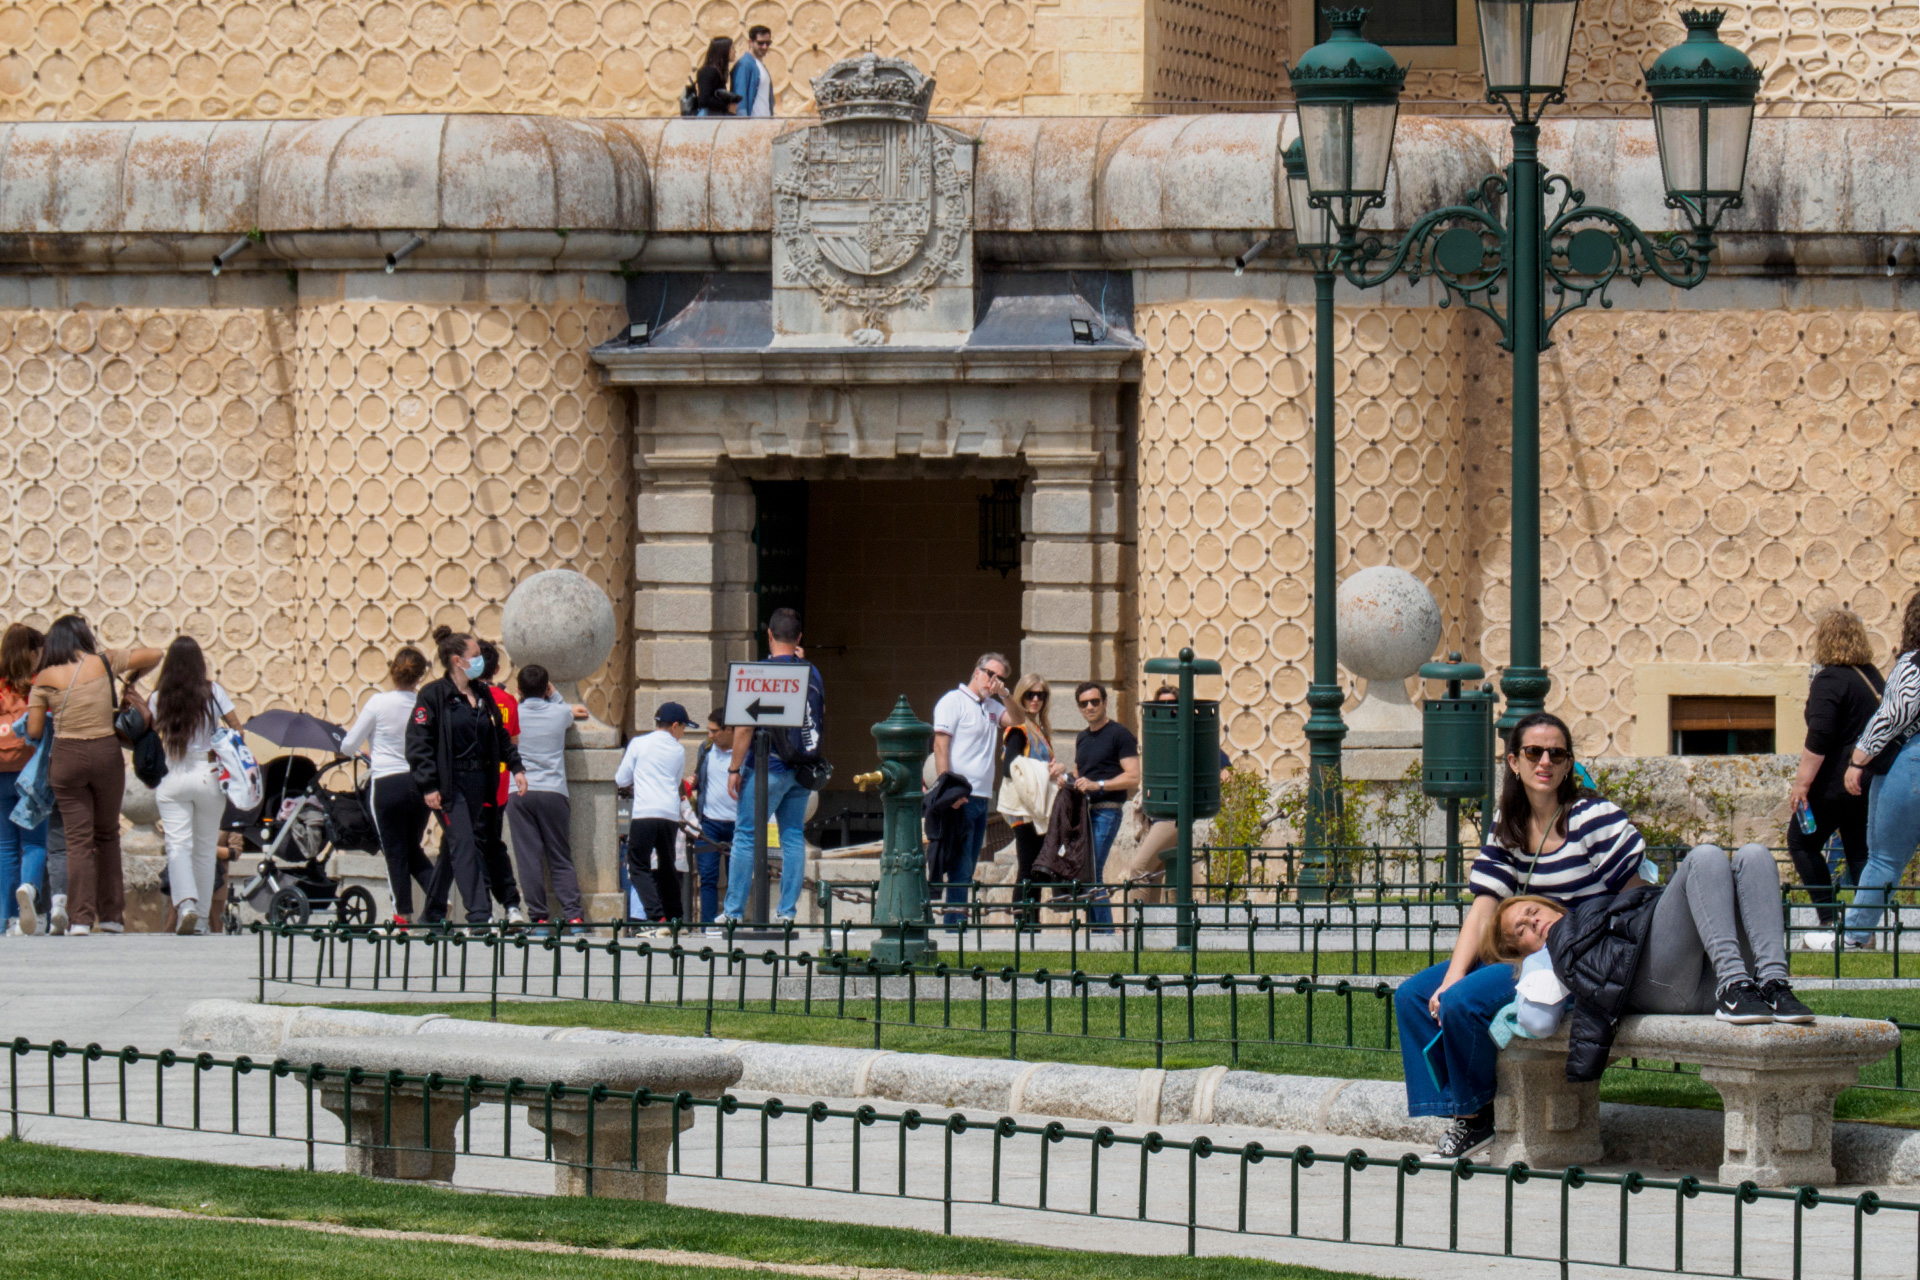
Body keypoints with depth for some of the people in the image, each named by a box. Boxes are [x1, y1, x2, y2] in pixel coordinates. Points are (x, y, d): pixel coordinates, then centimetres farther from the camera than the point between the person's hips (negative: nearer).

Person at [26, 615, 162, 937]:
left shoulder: (45, 678, -1)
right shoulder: (104, 662, 1)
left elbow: (33, 731, 0)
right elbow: (155, 655, 11)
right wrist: (131, 679, 25)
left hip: (66, 756, -1)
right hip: (107, 752, 1)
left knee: (78, 840, 2)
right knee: (107, 835, 16)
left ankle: (80, 918, -8)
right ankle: (111, 915, 16)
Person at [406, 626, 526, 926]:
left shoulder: (483, 695, 14)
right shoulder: (434, 695, -8)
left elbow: (500, 736, 23)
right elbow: (418, 741, -11)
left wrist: (516, 767, 11)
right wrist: (428, 786, -17)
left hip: (479, 783, 7)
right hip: (450, 784, -7)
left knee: (453, 849, 11)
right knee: (464, 847, -13)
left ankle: (433, 913, 21)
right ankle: (477, 915, -17)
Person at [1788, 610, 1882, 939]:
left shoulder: (1829, 680, -13)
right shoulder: (1873, 676, 11)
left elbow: (1819, 739, -21)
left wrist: (1801, 785, -18)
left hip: (1836, 782, -7)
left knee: (1802, 842, 4)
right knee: (1861, 853, 11)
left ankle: (1829, 923, -5)